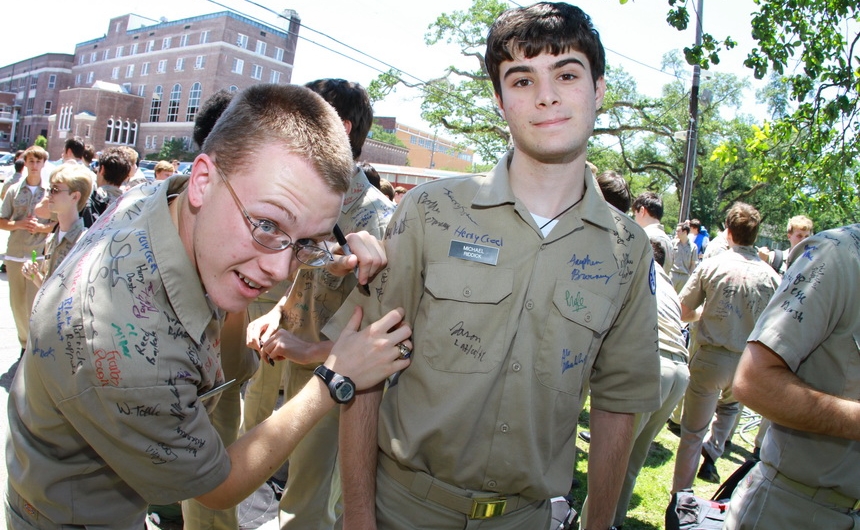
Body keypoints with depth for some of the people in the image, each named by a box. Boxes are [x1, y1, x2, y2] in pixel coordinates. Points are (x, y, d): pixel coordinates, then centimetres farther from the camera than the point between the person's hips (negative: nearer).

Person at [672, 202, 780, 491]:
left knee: (693, 432, 9)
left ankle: (680, 497, 16)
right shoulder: (771, 276, -5)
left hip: (711, 358, -2)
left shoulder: (711, 265, -9)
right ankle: (711, 454, 22)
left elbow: (683, 312, -4)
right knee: (730, 404, 36)